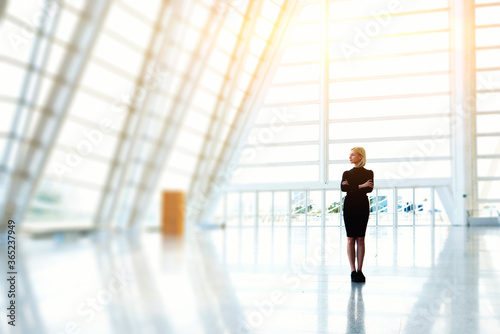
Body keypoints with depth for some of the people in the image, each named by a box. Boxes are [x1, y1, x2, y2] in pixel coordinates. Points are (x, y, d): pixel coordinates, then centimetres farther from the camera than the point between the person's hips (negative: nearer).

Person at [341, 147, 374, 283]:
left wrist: (351, 187, -12)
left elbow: (369, 189, -11)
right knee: (350, 239, -3)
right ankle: (353, 271, -1)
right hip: (349, 206, 2)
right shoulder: (346, 173, 13)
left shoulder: (368, 173, 6)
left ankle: (360, 271, 4)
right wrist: (360, 186, -16)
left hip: (362, 206, -1)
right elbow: (343, 188, -6)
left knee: (360, 239, -1)